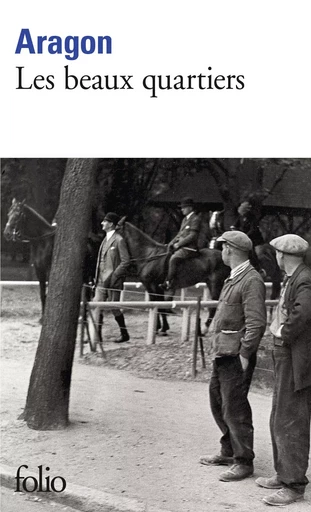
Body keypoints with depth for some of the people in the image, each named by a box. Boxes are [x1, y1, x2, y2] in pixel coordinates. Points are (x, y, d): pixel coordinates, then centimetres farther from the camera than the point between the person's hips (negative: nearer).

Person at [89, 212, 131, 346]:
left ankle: (124, 335, 18)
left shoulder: (119, 240, -10)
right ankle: (96, 337, 3)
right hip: (101, 280, 8)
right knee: (96, 307, 1)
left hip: (113, 281, -8)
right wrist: (97, 277, 12)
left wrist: (113, 276, -19)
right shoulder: (105, 239, 14)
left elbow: (126, 261, -15)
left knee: (114, 308, 1)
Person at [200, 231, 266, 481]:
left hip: (237, 356, -10)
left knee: (235, 409, -5)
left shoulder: (251, 280, -16)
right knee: (218, 403, 19)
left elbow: (256, 323, -21)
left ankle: (244, 462, 5)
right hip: (223, 353, 10)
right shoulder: (233, 278, 15)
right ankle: (229, 452, 33)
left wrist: (245, 354, -21)